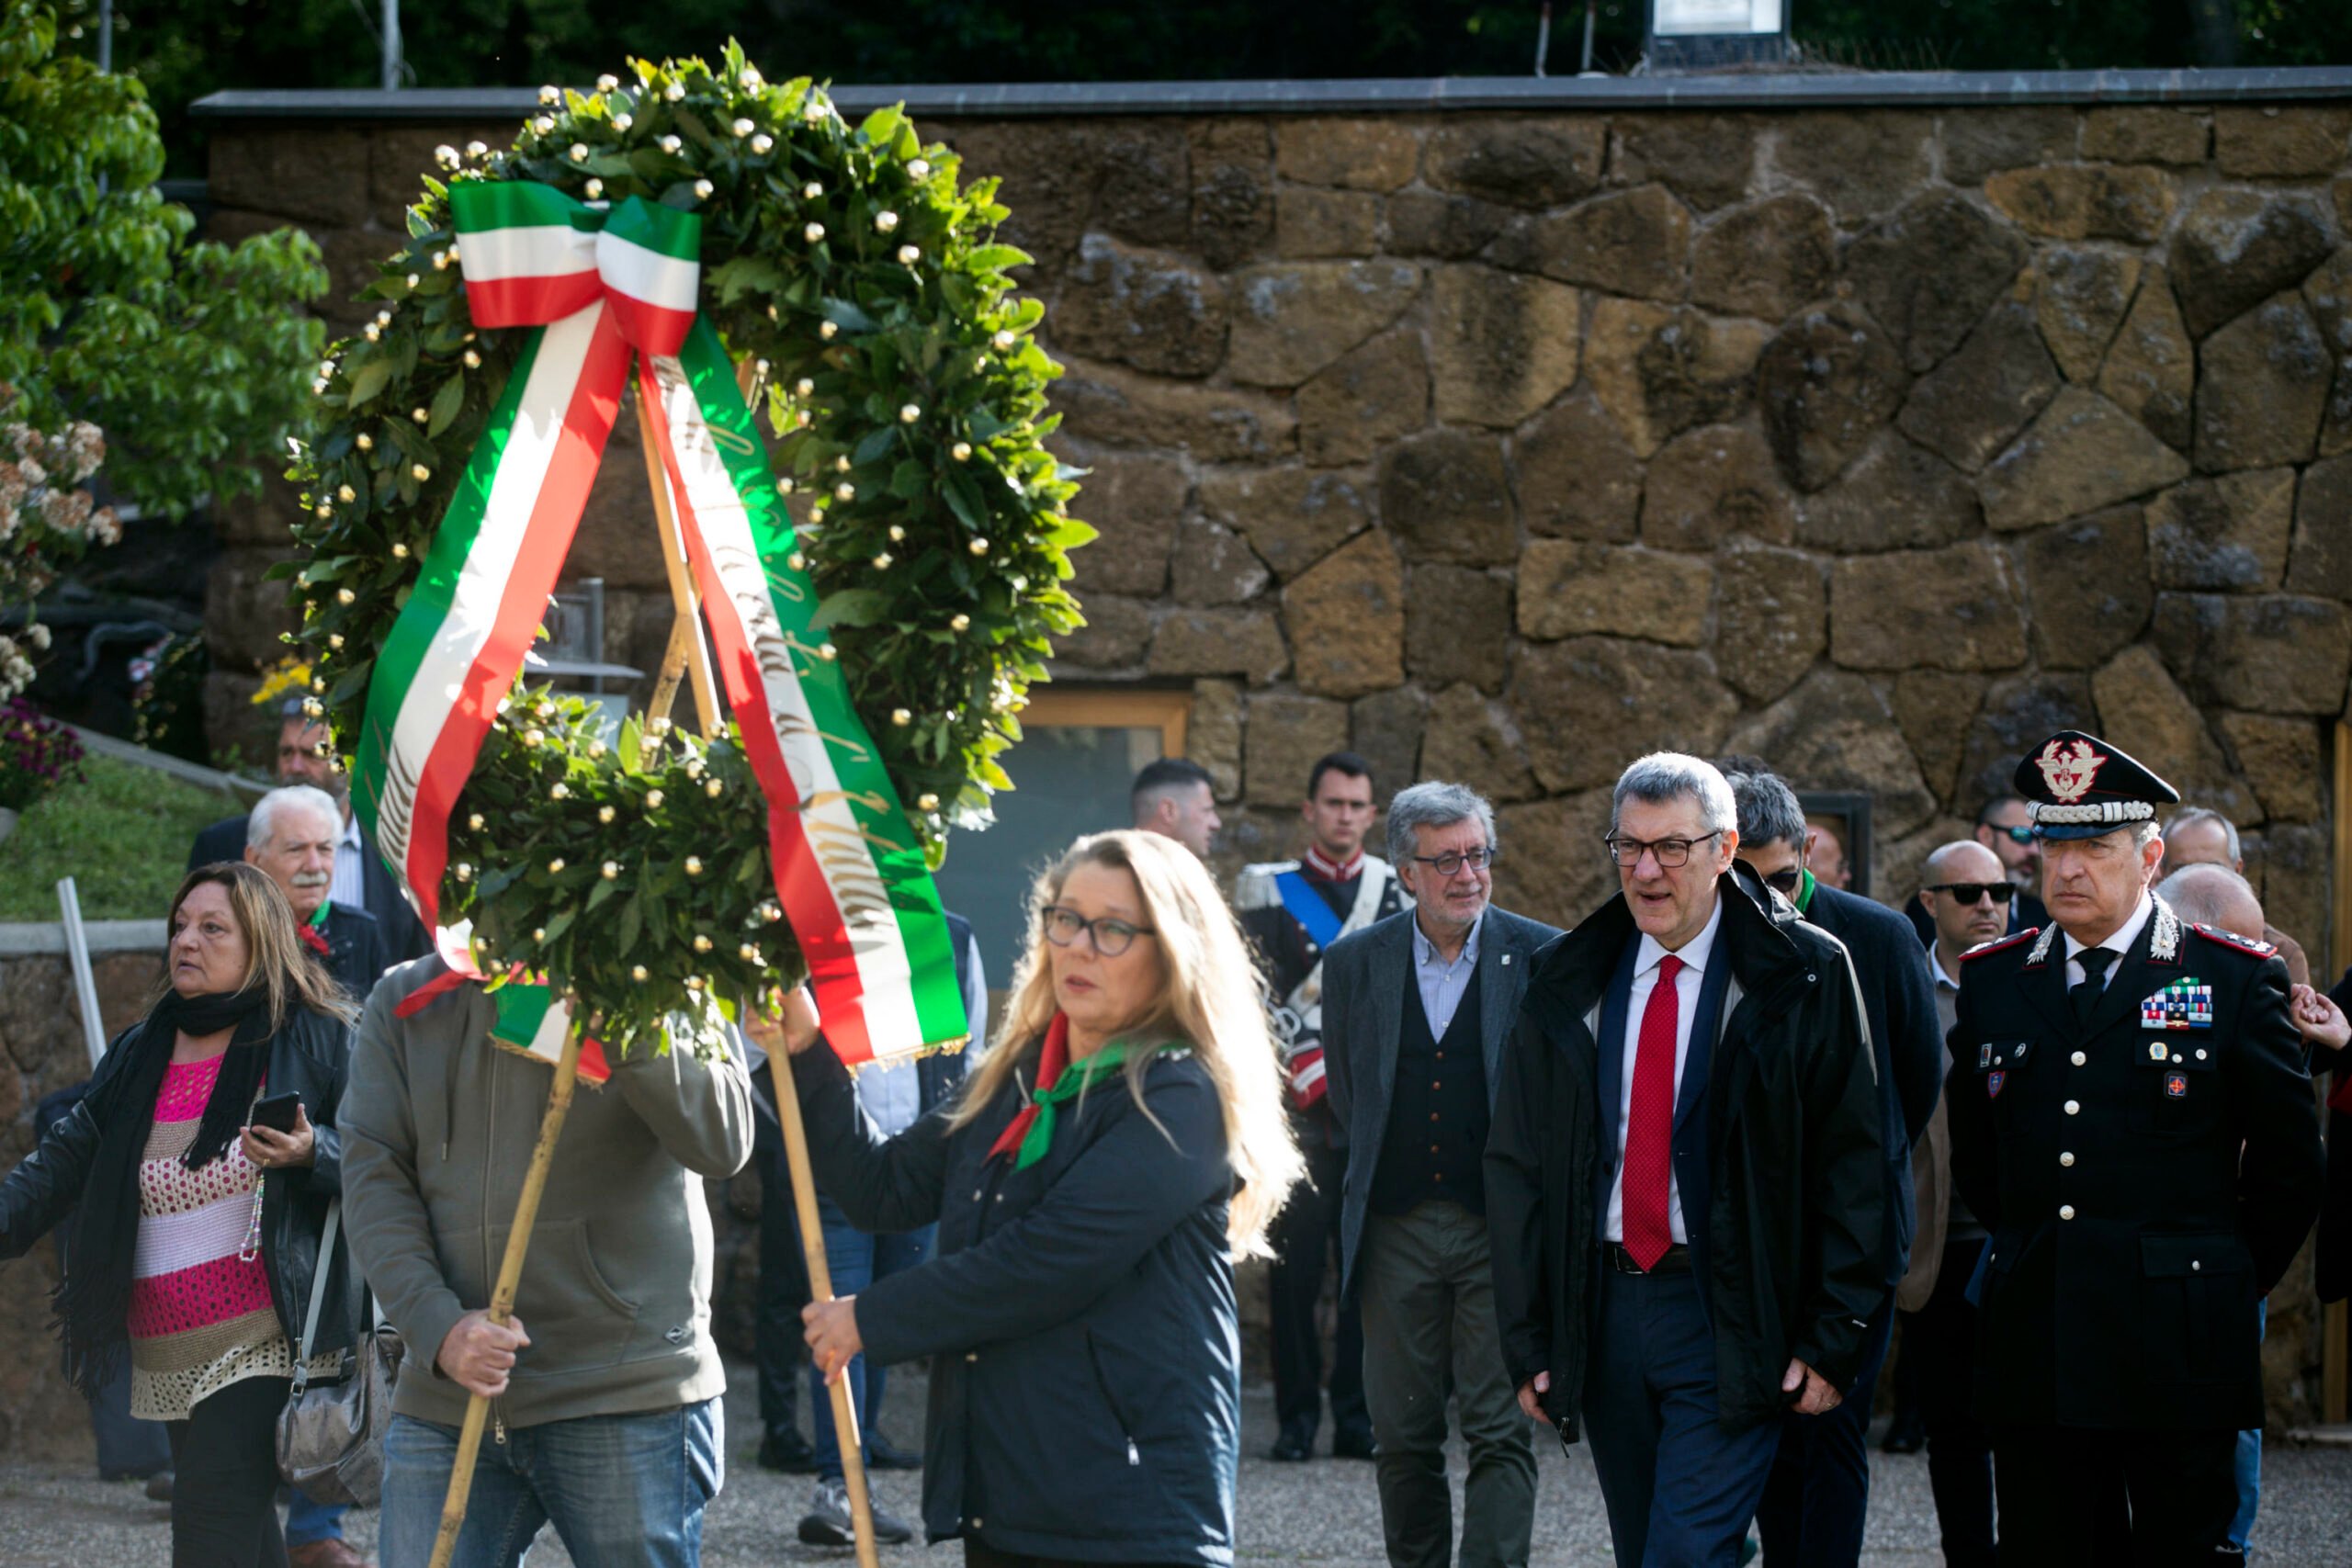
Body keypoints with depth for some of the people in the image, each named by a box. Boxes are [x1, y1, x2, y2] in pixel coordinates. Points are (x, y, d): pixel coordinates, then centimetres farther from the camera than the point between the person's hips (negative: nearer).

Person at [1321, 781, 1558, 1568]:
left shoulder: (1542, 958, -2)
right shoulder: (1355, 963, 4)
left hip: (1501, 1230, -3)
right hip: (1395, 1231, 3)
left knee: (1501, 1435, -8)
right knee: (1403, 1439, 7)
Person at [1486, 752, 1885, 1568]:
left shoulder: (1804, 975, -2)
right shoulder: (1569, 981, 9)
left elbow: (1853, 1166, -3)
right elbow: (1517, 1165, 11)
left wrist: (1831, 1340, -8)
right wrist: (1528, 1341, 6)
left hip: (1732, 1320, -5)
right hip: (1603, 1311, 5)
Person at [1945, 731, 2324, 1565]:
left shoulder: (2238, 979, 0)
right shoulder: (1992, 980, 11)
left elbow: (2289, 1161, 5)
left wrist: (2228, 1280, 9)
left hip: (2179, 1354, -3)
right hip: (2035, 1355, 3)